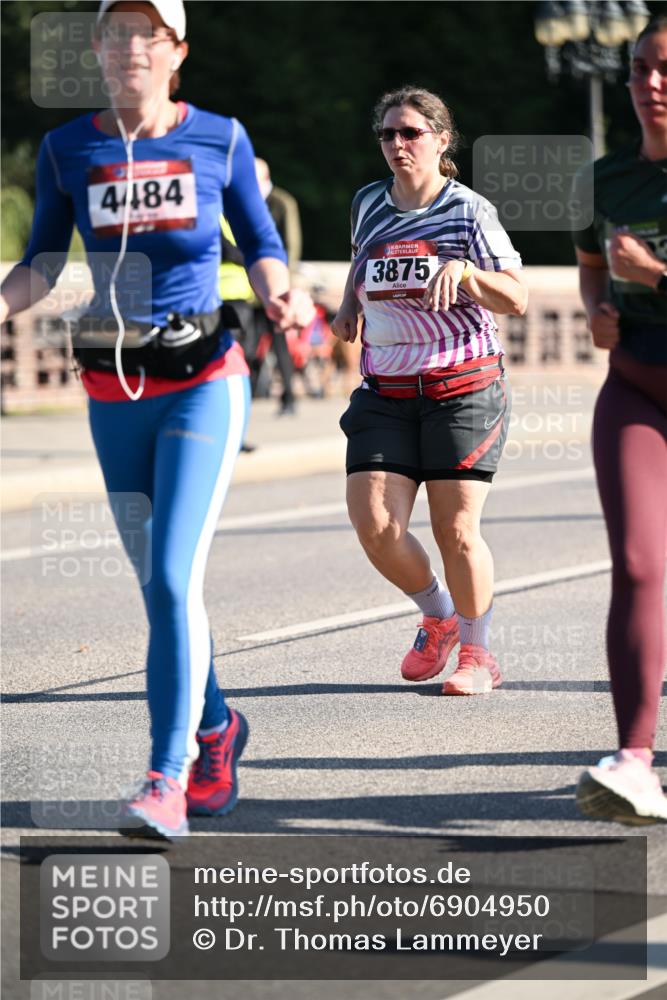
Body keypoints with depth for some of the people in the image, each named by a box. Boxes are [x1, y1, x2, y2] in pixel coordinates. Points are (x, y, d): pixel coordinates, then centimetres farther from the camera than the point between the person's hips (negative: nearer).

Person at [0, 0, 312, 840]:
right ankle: (215, 728, 35)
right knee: (158, 583, 11)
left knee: (173, 577, -15)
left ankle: (168, 781, -15)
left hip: (204, 380, -3)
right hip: (114, 392, 3)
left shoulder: (219, 140, -1)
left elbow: (261, 245, 7)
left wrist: (280, 297, -13)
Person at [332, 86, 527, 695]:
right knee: (374, 524, -10)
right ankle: (439, 616, 17)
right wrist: (349, 304, 21)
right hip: (386, 393, 4)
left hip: (464, 388, -4)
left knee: (456, 531, -5)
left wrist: (462, 269, -22)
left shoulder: (470, 211, -4)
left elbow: (518, 300, -7)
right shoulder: (369, 204, 9)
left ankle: (478, 653, 15)